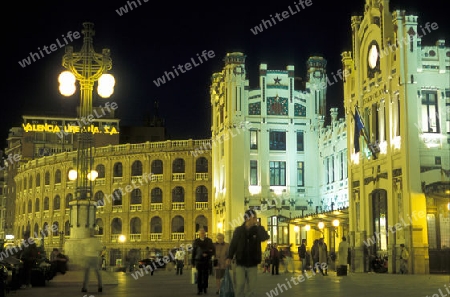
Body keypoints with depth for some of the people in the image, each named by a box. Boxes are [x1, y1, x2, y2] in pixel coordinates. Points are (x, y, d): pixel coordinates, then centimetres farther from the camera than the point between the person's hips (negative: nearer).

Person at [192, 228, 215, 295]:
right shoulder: (196, 241, 6)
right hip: (198, 260, -1)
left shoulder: (209, 241, 7)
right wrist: (193, 261, 3)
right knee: (199, 275, -3)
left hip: (206, 260, 1)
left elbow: (213, 250, 4)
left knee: (205, 275, 3)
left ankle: (205, 287, 19)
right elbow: (193, 252, 6)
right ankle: (200, 290, 1)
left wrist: (207, 254, -12)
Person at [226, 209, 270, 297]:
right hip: (240, 263, -2)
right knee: (239, 284, -8)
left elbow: (265, 237, -18)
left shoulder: (257, 230, 1)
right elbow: (233, 244, 2)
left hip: (252, 263, 2)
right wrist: (229, 257, -4)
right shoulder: (238, 230, -2)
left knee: (251, 286, 4)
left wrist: (258, 225, -17)